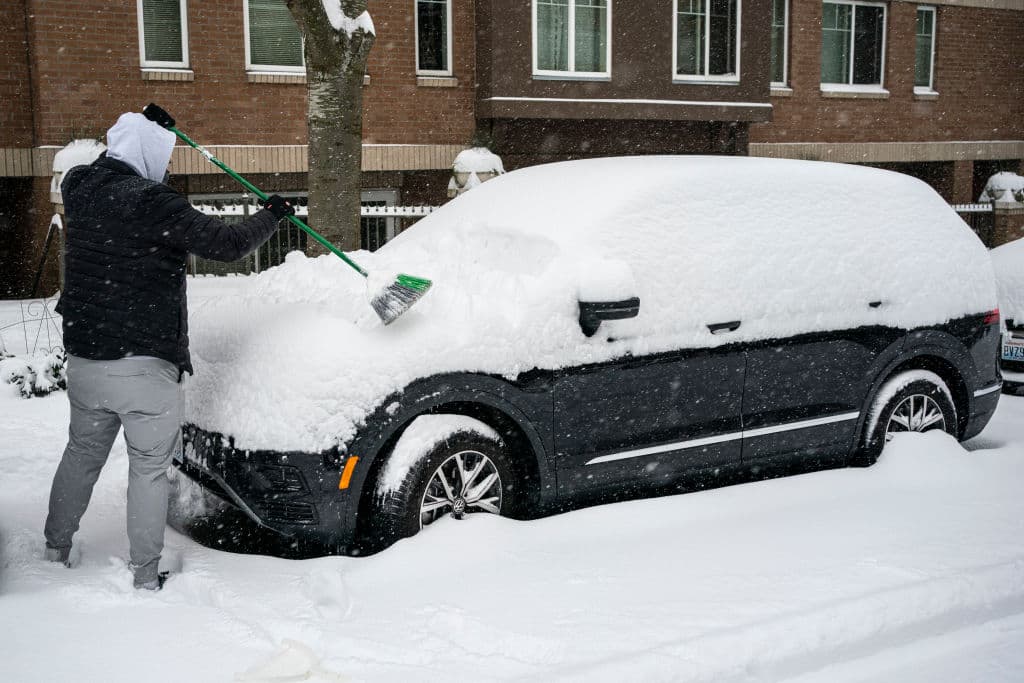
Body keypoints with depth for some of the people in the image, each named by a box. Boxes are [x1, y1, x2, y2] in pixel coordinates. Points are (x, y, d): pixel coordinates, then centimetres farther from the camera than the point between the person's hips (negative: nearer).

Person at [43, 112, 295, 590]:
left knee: (81, 454, 22)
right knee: (149, 468, 4)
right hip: (145, 364, -7)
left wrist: (144, 127, 37)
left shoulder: (79, 188, 5)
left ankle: (54, 550, 33)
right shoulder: (153, 202, -16)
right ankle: (145, 576, 10)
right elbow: (226, 244, -14)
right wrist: (272, 214, 3)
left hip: (83, 358, 7)